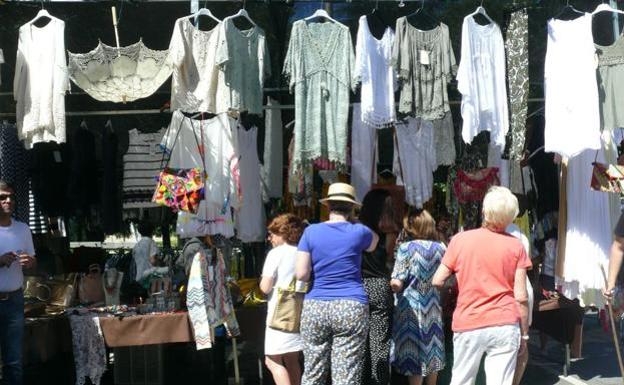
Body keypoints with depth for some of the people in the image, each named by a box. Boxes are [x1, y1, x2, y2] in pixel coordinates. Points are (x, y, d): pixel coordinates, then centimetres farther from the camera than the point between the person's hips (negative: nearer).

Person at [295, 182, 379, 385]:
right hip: (351, 308, -2)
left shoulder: (311, 232, 2)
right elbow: (374, 243, 25)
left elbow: (301, 274, -3)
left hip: (314, 308, 2)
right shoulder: (358, 232, 1)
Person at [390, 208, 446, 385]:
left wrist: (395, 286, 3)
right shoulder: (440, 248, 0)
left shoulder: (406, 248, -13)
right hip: (434, 309, 4)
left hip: (412, 309, -4)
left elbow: (396, 284, -17)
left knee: (413, 353, 2)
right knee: (432, 350, 15)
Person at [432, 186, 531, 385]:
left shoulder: (460, 240, 0)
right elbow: (521, 297, -2)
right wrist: (524, 333, 8)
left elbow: (437, 281, 4)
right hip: (505, 327, 0)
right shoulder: (515, 246, -1)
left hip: (468, 326, 1)